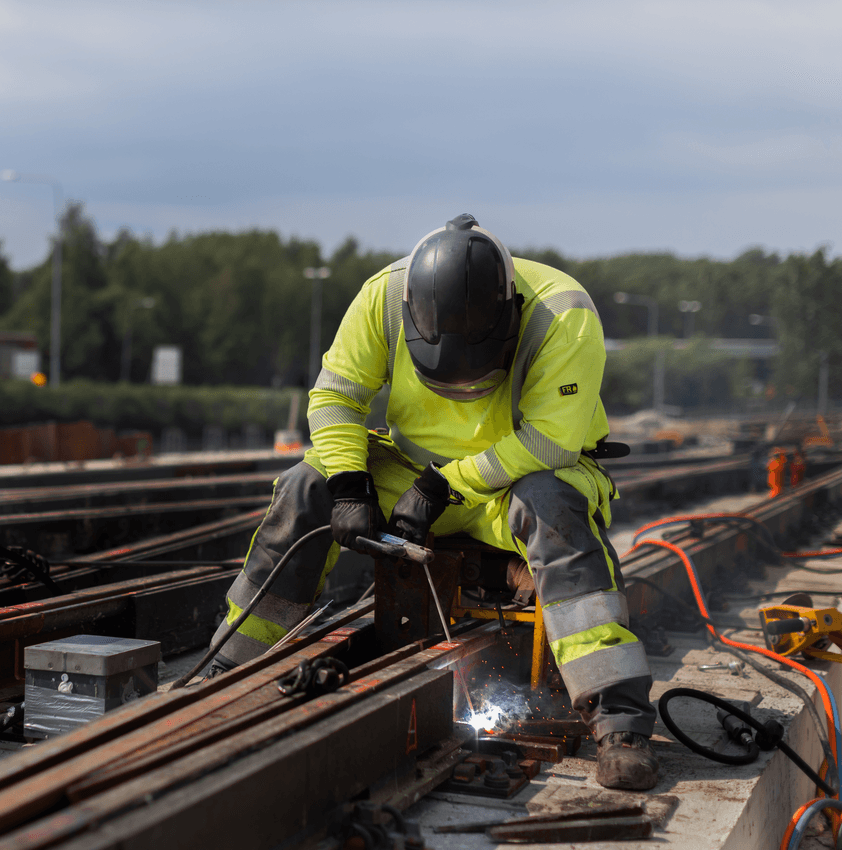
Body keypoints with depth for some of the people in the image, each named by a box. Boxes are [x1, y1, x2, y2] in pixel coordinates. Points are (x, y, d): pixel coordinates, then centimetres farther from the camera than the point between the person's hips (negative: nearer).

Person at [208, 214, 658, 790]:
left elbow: (548, 441, -28)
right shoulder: (386, 295, -16)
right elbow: (336, 393, -6)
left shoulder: (562, 313, -27)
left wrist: (444, 487, -26)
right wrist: (348, 485, -20)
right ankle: (231, 674, -2)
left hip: (522, 480, -3)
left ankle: (618, 719, -39)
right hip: (417, 469, 3)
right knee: (305, 491, -15)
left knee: (554, 506, -38)